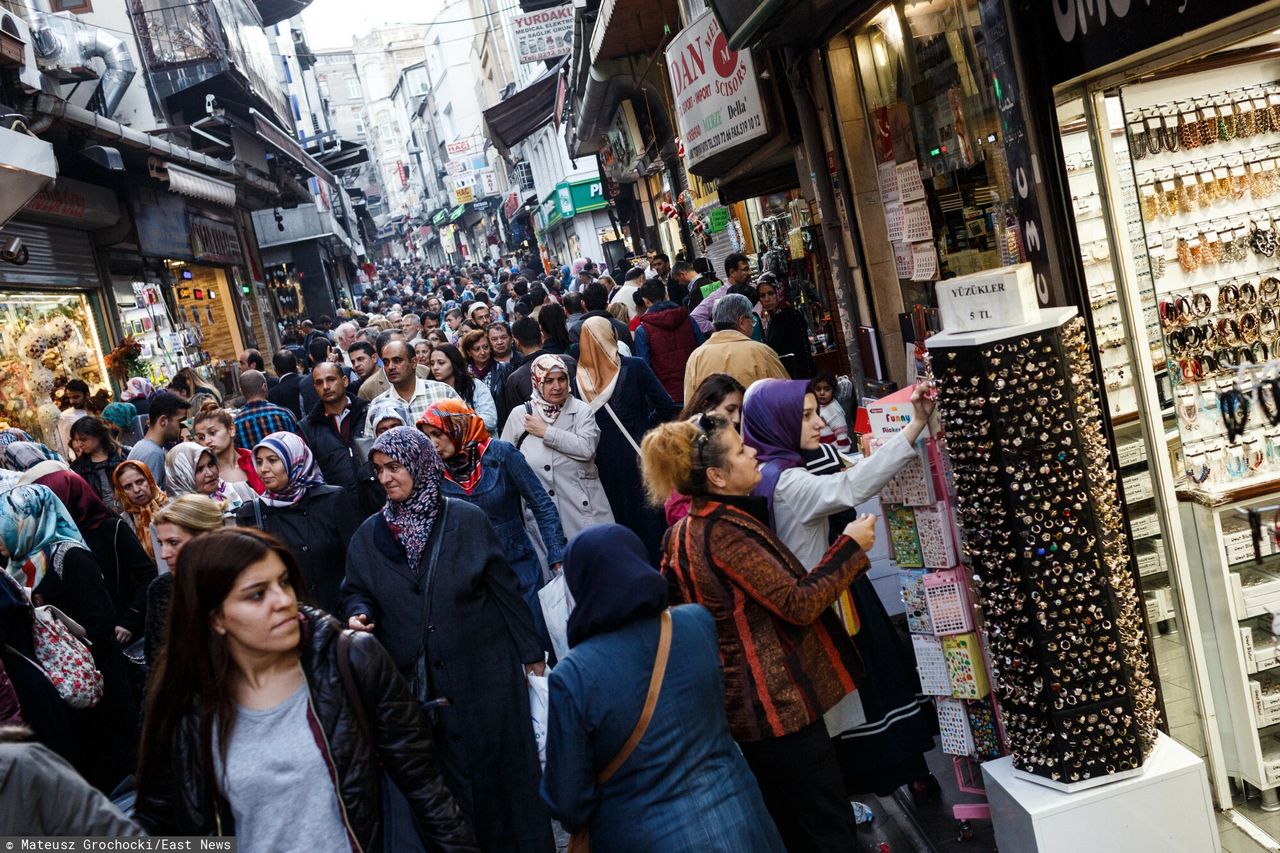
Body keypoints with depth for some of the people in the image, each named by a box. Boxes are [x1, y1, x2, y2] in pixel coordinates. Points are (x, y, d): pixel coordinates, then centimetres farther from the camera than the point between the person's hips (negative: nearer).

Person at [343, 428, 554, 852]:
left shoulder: (468, 520, -5)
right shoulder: (370, 534, 3)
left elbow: (505, 590, -2)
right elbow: (356, 591, 11)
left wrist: (532, 652, 0)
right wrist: (360, 613, -13)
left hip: (482, 672, -2)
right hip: (414, 680, 2)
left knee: (493, 767, 7)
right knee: (437, 778, 9)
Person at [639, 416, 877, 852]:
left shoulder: (686, 530, 6)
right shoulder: (725, 533, -23)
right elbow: (799, 604, -24)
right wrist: (850, 547, -15)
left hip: (743, 703, 10)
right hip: (778, 702, -10)